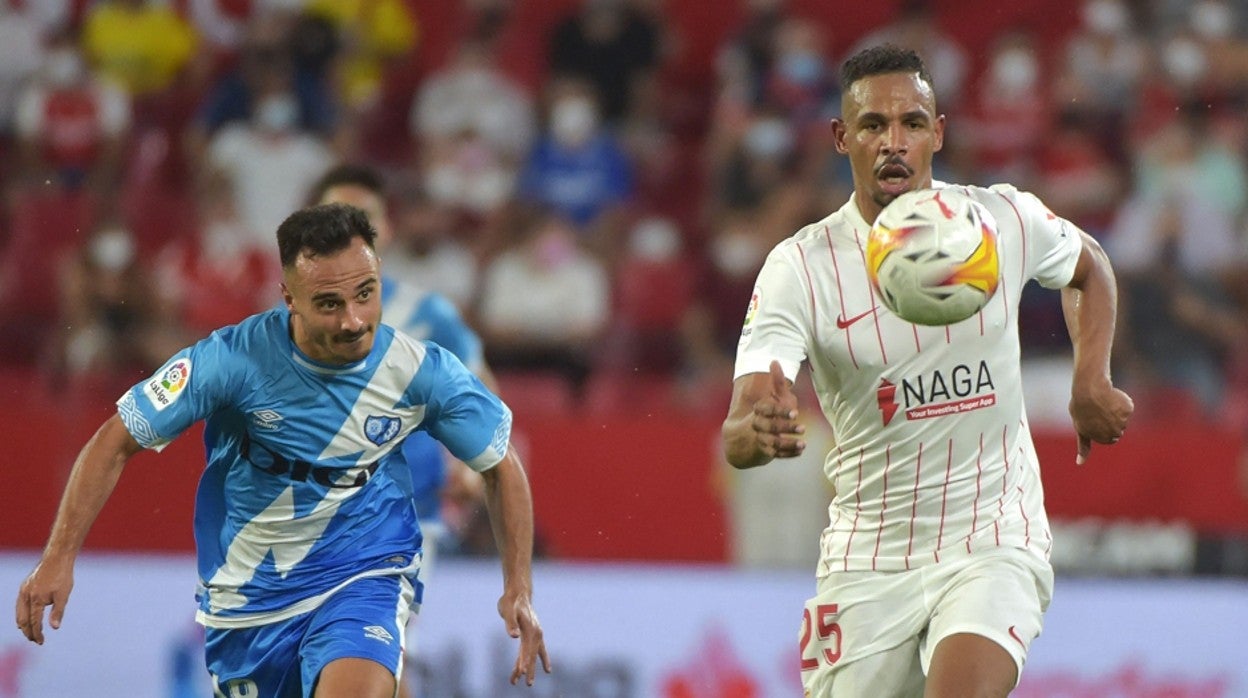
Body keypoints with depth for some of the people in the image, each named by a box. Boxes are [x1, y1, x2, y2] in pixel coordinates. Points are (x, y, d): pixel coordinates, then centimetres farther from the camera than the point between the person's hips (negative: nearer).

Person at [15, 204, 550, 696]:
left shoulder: (421, 371, -15)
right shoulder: (235, 358, -20)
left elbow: (501, 466, 2)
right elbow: (116, 442, -12)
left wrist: (519, 588, -6)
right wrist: (58, 558, -18)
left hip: (363, 577, -1)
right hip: (246, 595, 2)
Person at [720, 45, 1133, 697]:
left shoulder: (1007, 220, -4)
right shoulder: (800, 266, -10)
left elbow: (1088, 267, 21)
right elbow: (736, 436, -19)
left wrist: (1092, 382, 6)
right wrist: (757, 431, -44)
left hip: (994, 542, -1)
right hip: (865, 561, 1)